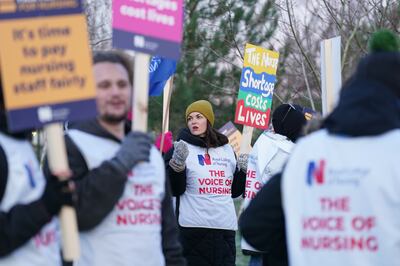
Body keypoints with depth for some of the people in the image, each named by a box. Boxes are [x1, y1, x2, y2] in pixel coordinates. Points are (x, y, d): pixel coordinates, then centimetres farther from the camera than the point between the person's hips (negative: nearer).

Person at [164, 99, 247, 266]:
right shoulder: (182, 148, 1)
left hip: (226, 227, 5)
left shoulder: (227, 149, 15)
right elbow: (175, 189, -9)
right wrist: (178, 163, -23)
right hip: (195, 227, -5)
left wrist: (244, 170, 6)